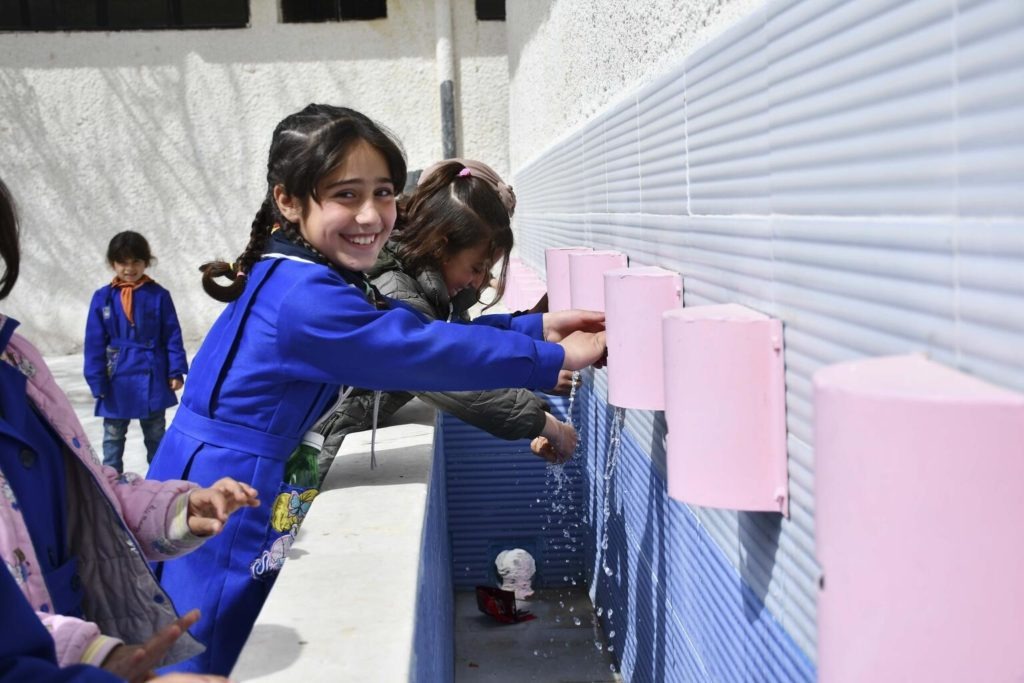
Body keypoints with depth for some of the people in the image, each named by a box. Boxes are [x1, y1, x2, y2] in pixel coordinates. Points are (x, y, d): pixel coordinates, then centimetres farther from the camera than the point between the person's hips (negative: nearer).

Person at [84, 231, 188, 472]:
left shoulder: (159, 295, -5)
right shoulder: (103, 298, -4)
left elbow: (172, 336, -2)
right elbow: (95, 343, -3)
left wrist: (176, 371, -6)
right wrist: (96, 381, -5)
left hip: (152, 378, 0)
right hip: (117, 379, 0)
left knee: (156, 434, 15)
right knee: (113, 436, 12)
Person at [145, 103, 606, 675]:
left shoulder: (309, 278, 5)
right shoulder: (306, 299, -25)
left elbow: (415, 328, 6)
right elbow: (425, 352, -24)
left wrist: (537, 328, 1)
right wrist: (555, 359, -16)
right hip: (223, 506, -10)